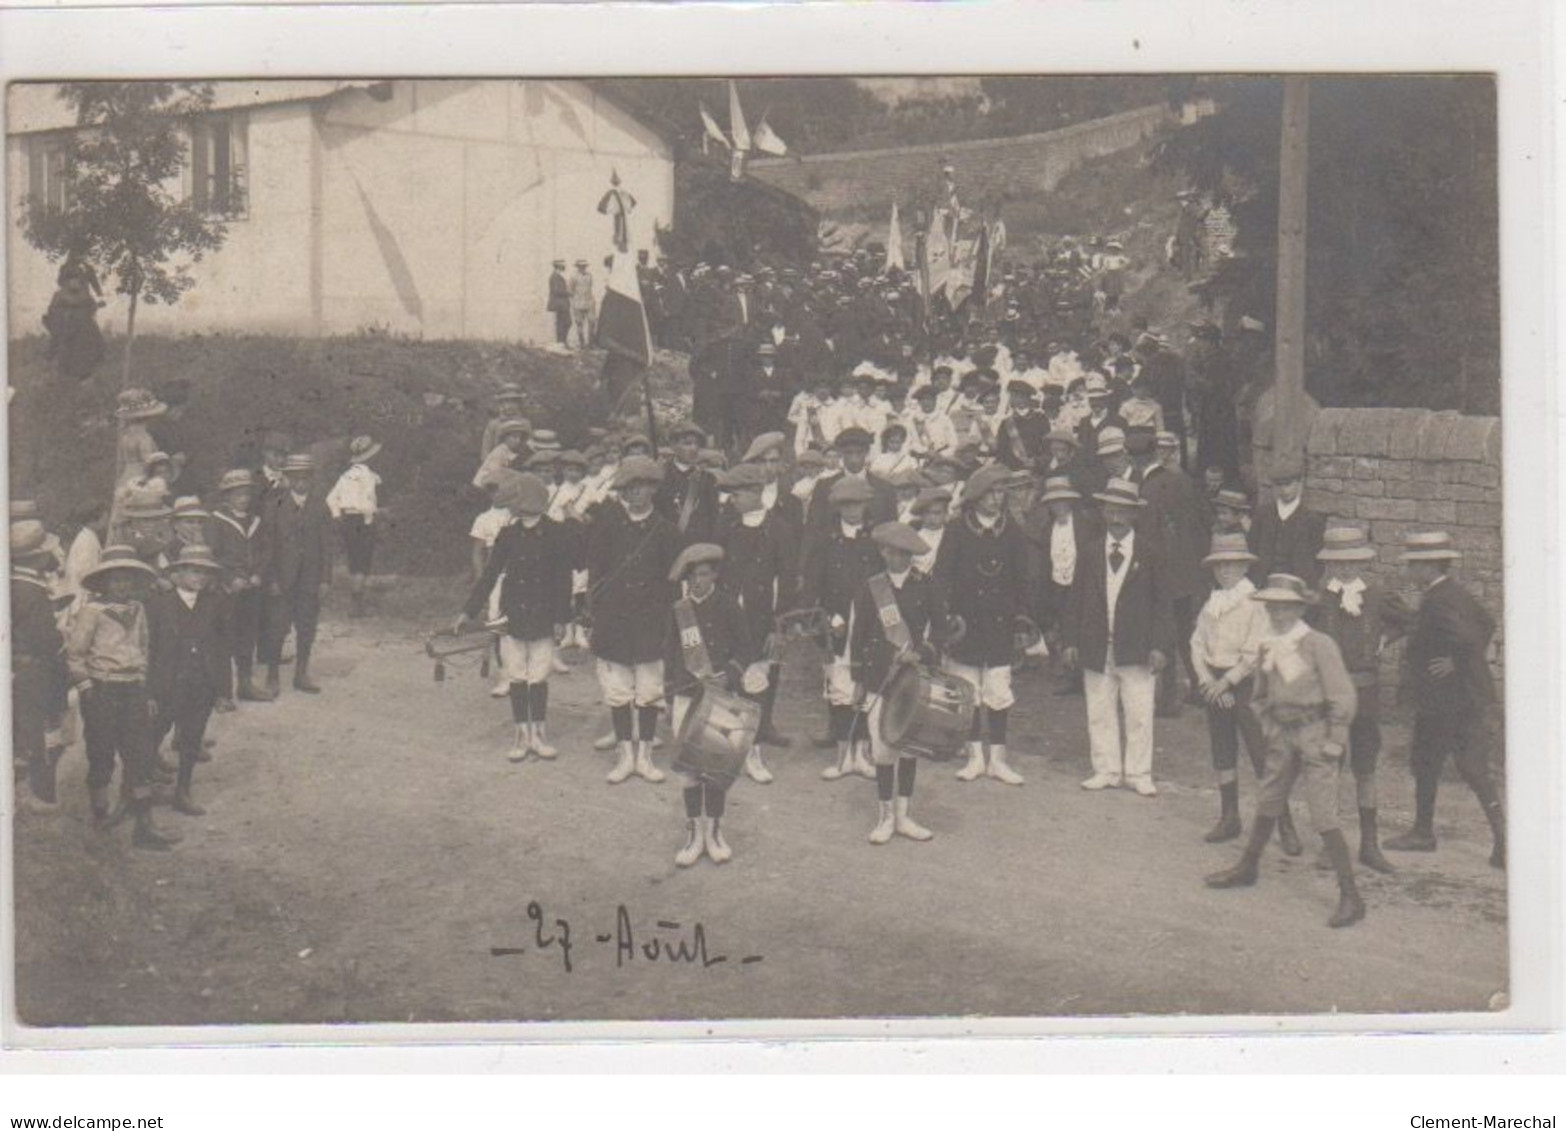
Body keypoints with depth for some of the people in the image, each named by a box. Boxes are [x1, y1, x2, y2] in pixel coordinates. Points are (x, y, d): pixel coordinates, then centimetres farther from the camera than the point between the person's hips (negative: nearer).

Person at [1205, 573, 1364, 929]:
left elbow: (1343, 697, -14)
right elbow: (1260, 696, 23)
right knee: (1267, 803, 19)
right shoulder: (1267, 649, 6)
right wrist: (1269, 728, 13)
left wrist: (1333, 743, -14)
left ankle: (1350, 897, -6)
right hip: (1283, 734, 7)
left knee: (1323, 817, -11)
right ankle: (1247, 869, 39)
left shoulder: (1318, 645, -15)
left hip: (1316, 734, -7)